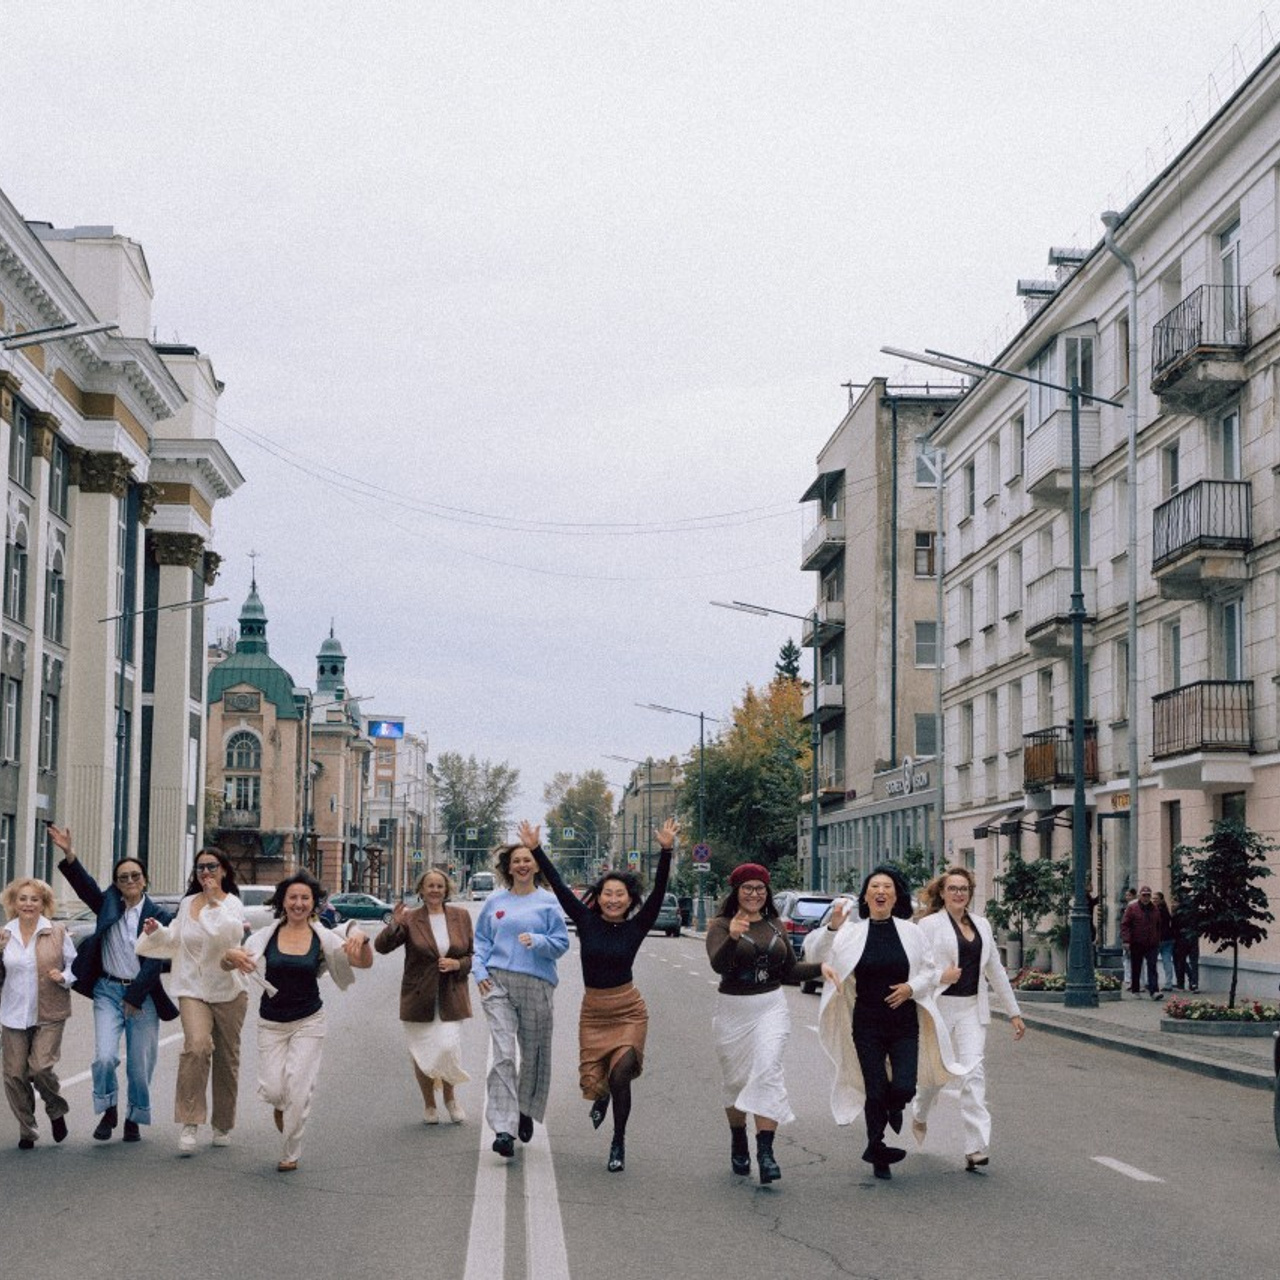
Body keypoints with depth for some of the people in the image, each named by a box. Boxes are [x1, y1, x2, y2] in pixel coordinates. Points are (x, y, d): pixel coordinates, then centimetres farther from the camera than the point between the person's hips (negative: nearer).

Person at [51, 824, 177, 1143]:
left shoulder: (158, 916, -3)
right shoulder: (108, 904, 5)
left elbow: (155, 962, -8)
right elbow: (85, 885, -11)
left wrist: (134, 997, -13)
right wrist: (68, 853, -26)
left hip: (143, 994, -1)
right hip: (107, 991, 1)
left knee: (140, 1065, 5)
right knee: (105, 1057, -13)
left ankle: (134, 1119, 25)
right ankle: (109, 1111, 10)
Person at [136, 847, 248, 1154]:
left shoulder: (232, 904, -3)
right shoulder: (187, 903, 11)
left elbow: (231, 934, -23)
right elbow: (175, 939, 26)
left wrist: (215, 902, -21)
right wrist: (157, 931, 7)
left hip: (227, 990, -1)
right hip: (193, 988, 1)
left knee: (227, 1057, 8)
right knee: (197, 1045, -23)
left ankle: (223, 1125, 25)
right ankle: (190, 1123, -23)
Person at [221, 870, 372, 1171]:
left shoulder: (323, 938, -5)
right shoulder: (266, 936, -4)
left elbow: (365, 963, -8)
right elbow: (225, 966, -2)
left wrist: (361, 939, -30)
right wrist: (231, 956, -27)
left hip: (308, 1022, -1)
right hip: (271, 1022, 1)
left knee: (298, 1089, -7)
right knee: (272, 1089, -5)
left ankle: (290, 1153, 13)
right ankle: (280, 1106, 34)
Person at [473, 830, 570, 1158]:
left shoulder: (549, 901, 3)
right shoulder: (495, 901, 11)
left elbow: (562, 943, 1)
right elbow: (481, 940, 15)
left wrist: (537, 941, -16)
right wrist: (479, 971, 1)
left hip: (537, 983, 0)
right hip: (498, 983, 0)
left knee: (534, 1053, 11)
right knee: (503, 1054, -11)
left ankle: (526, 1112, 35)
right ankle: (503, 1128, -17)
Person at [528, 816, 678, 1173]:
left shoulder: (636, 927, -7)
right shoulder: (587, 921, -4)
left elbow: (658, 891, -16)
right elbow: (558, 886, -6)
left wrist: (666, 851, -27)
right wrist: (535, 850, -10)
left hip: (628, 1010, -2)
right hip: (593, 1012, 2)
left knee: (620, 1076, -15)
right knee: (594, 1081, 6)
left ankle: (618, 1144, 4)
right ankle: (602, 1095, 46)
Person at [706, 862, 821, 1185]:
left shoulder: (775, 926, 11)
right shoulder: (721, 925, -4)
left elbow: (790, 971, 19)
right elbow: (718, 964, -22)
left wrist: (821, 967, 3)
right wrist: (732, 937, -40)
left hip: (771, 1007, 2)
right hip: (732, 1010, -2)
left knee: (767, 1071, -16)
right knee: (735, 1080, 8)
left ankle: (765, 1151, -21)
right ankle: (738, 1143, 31)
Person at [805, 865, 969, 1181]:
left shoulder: (912, 932, 1)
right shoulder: (852, 932, -3)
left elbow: (931, 973, 8)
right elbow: (814, 952, -14)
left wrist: (912, 987, -13)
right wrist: (832, 927, -32)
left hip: (905, 1024, 1)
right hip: (867, 1024, -1)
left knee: (904, 1088, -10)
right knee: (875, 1092, 0)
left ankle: (892, 1109, 28)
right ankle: (878, 1154, 18)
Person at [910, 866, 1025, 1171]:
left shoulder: (981, 925, 12)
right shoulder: (930, 925, -3)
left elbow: (995, 970, 16)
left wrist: (1014, 1012, 16)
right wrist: (939, 977, -26)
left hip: (972, 1008, 3)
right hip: (939, 1006, -3)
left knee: (973, 1072, -10)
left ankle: (976, 1148, -14)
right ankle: (920, 1116, 42)